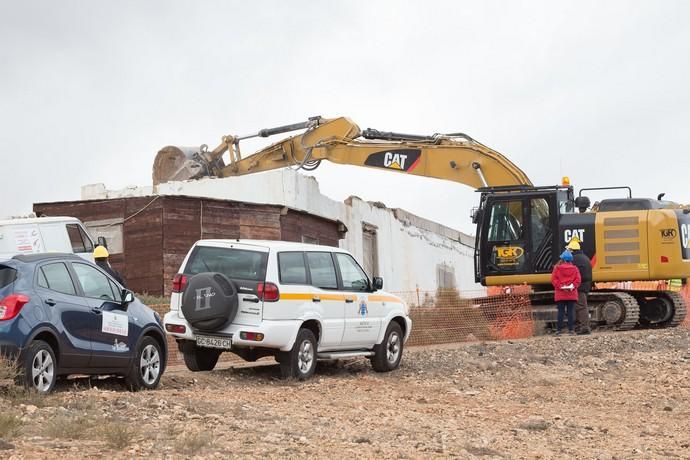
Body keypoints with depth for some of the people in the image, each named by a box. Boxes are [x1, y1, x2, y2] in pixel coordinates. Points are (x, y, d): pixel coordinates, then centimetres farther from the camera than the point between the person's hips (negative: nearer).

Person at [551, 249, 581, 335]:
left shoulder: (557, 268, -1)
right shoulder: (574, 268, 5)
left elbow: (554, 280, -8)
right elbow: (577, 280, -4)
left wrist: (561, 286, -8)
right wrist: (573, 286, -6)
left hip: (560, 295, -1)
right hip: (572, 295, 1)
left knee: (561, 312, 1)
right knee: (571, 312, 4)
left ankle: (558, 330, -2)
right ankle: (571, 329, 1)